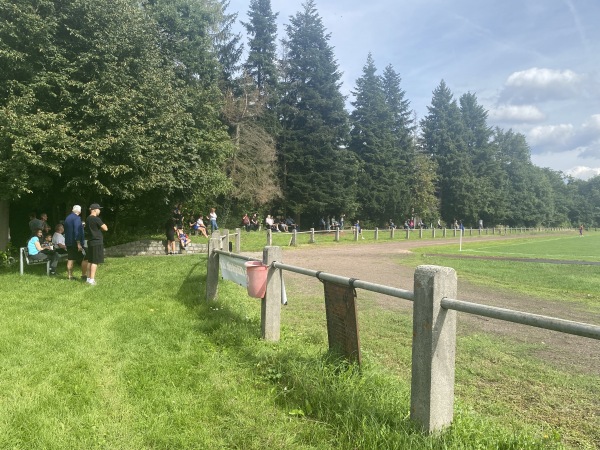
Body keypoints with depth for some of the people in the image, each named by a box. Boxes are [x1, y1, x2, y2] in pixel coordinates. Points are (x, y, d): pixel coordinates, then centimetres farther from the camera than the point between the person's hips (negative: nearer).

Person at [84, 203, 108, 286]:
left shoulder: (88, 219, 10)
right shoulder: (96, 219, -16)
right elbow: (105, 228, -14)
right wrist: (103, 224, 2)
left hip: (90, 242, 9)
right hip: (97, 242, -9)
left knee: (90, 261, 14)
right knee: (95, 262, -5)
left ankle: (88, 278, 20)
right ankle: (91, 279, -5)